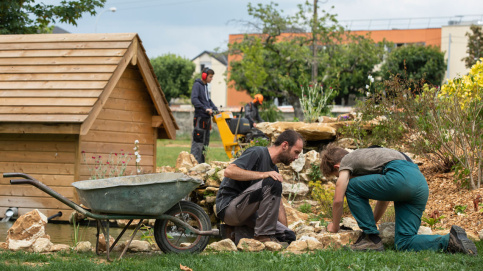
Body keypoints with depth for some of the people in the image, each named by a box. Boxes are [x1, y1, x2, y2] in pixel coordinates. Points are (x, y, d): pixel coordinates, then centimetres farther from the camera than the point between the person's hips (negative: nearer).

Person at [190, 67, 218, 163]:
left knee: (205, 141, 11)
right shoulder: (197, 85, -8)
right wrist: (205, 108, -25)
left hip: (207, 118, 9)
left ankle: (201, 163, 16)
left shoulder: (205, 86, 19)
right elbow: (194, 99, -20)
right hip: (200, 117, -9)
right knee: (197, 141, -11)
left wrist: (216, 109, 13)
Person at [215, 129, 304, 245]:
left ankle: (243, 233, 5)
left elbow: (278, 205, 21)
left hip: (247, 213, 8)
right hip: (229, 206, -8)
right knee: (272, 183, -28)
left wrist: (285, 230, 15)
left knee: (289, 236, -7)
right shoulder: (257, 153, -10)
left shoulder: (274, 170, 16)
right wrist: (263, 174, -28)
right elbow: (229, 171, -26)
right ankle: (263, 235, -21)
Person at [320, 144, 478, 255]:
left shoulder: (346, 161, 15)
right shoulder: (364, 156, 39)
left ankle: (371, 239, 5)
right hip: (421, 183, 8)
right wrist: (371, 223, 47)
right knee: (404, 243, 5)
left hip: (400, 177, -8)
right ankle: (450, 241, -12)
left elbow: (338, 200, 12)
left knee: (351, 188, 11)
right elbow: (384, 198, 43)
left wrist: (334, 226, 27)